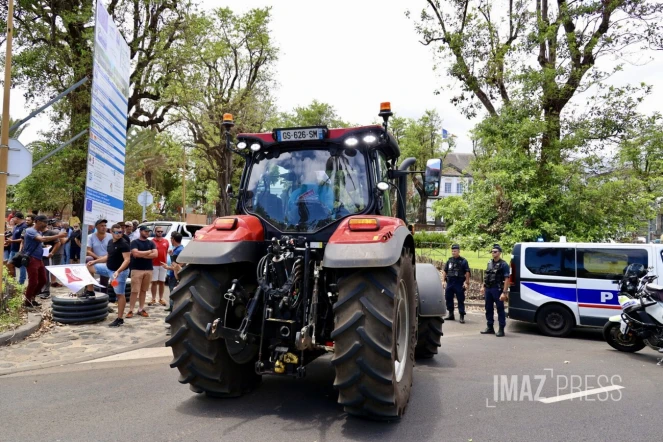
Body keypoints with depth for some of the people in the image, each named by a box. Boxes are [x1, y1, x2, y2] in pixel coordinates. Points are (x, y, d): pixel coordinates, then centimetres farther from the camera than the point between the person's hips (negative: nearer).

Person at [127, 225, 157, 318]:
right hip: (137, 269, -4)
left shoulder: (151, 243, 11)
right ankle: (131, 310, 0)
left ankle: (141, 309, 16)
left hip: (148, 270, 4)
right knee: (135, 291, -5)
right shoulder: (135, 242, -1)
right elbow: (135, 253, -17)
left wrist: (141, 255, -10)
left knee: (143, 290, 9)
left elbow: (155, 254, -3)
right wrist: (148, 252, -6)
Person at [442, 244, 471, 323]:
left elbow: (467, 272, -6)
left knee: (460, 300, -1)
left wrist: (467, 283, -12)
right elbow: (444, 271, 14)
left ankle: (462, 316, 3)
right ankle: (451, 314, 22)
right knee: (448, 298, 9)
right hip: (449, 283, 5)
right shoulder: (449, 260, 11)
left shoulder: (463, 261, -2)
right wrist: (443, 280, 7)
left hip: (459, 283, -5)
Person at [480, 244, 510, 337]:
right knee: (488, 308, 12)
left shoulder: (503, 265, -9)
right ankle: (490, 328, 23)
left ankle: (501, 329, 7)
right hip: (488, 289, 7)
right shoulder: (490, 263, 13)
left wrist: (504, 292, -20)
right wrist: (483, 286, 15)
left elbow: (507, 279, -14)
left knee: (500, 309, 0)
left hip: (497, 289, -7)